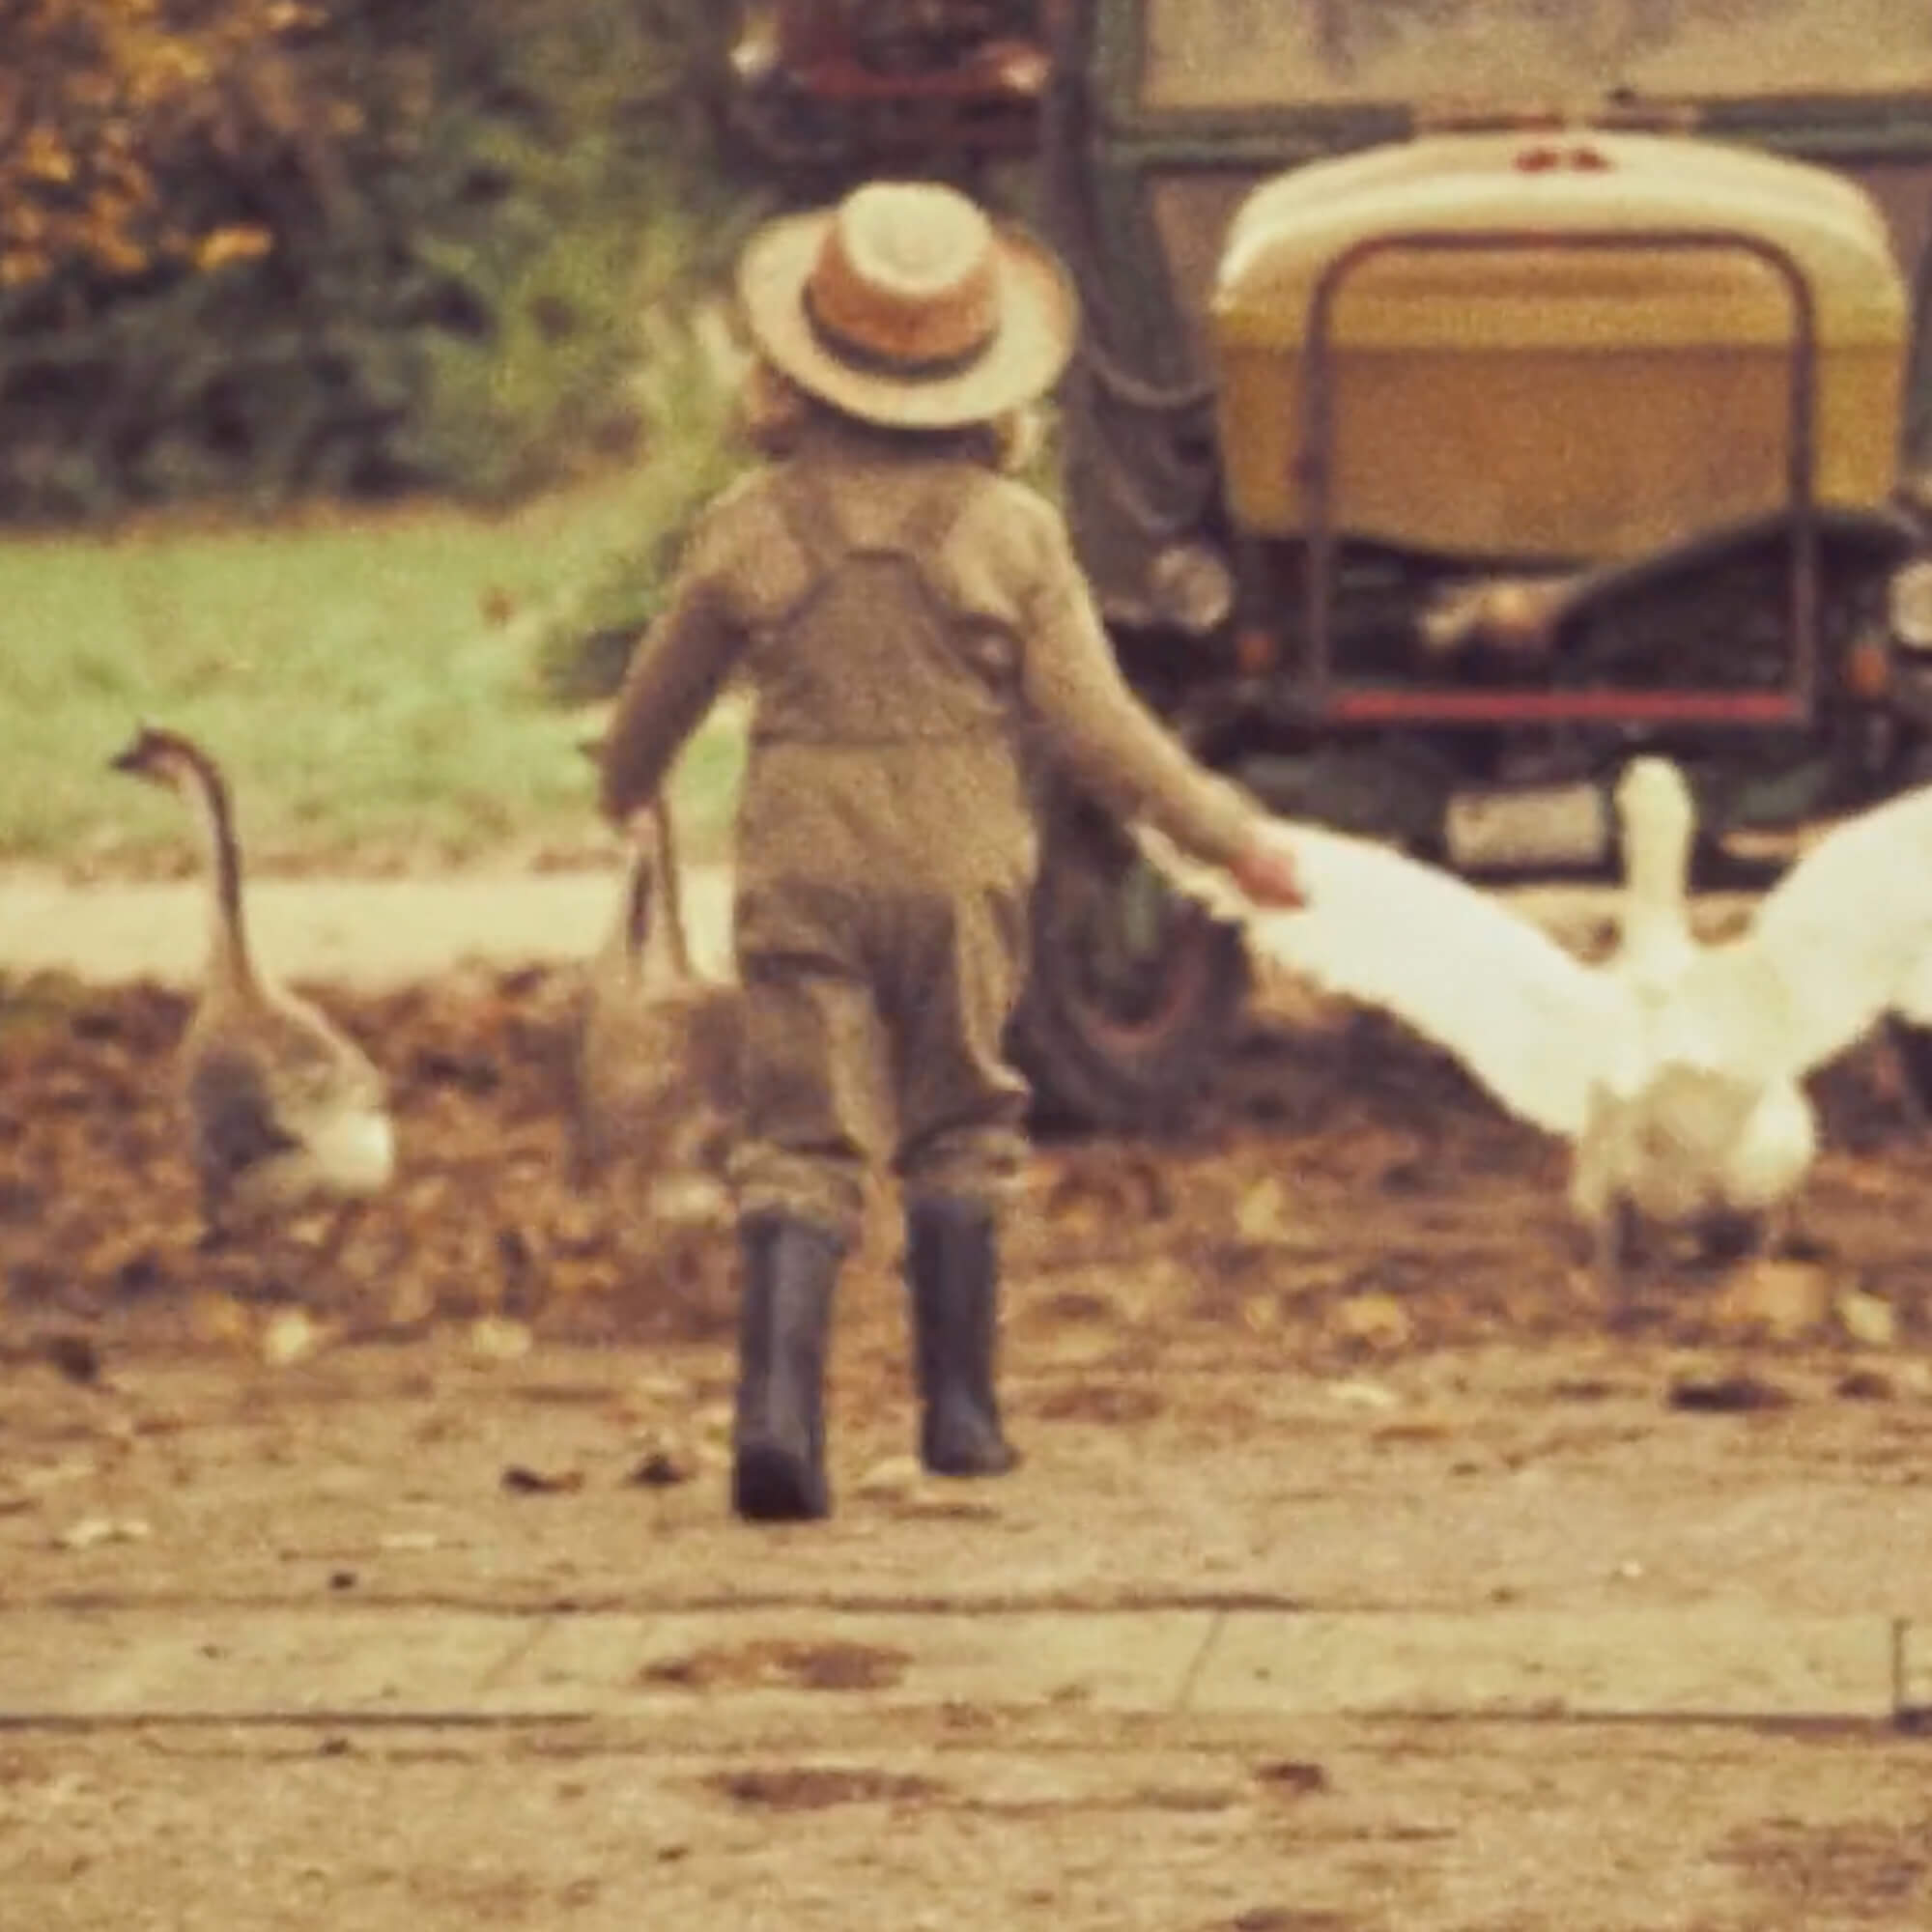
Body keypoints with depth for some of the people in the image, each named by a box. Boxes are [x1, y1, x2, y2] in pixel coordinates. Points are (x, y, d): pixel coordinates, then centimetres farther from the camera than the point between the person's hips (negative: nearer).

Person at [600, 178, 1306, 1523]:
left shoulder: (751, 528, -3)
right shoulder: (1011, 530, -6)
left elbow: (659, 696, 13)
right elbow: (1093, 726, -7)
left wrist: (627, 786, 36)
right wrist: (1232, 833, 4)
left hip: (801, 871, 0)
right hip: (960, 869, 0)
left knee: (803, 1146, -1)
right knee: (958, 1135, 17)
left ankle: (779, 1403, -21)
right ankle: (959, 1412, 19)